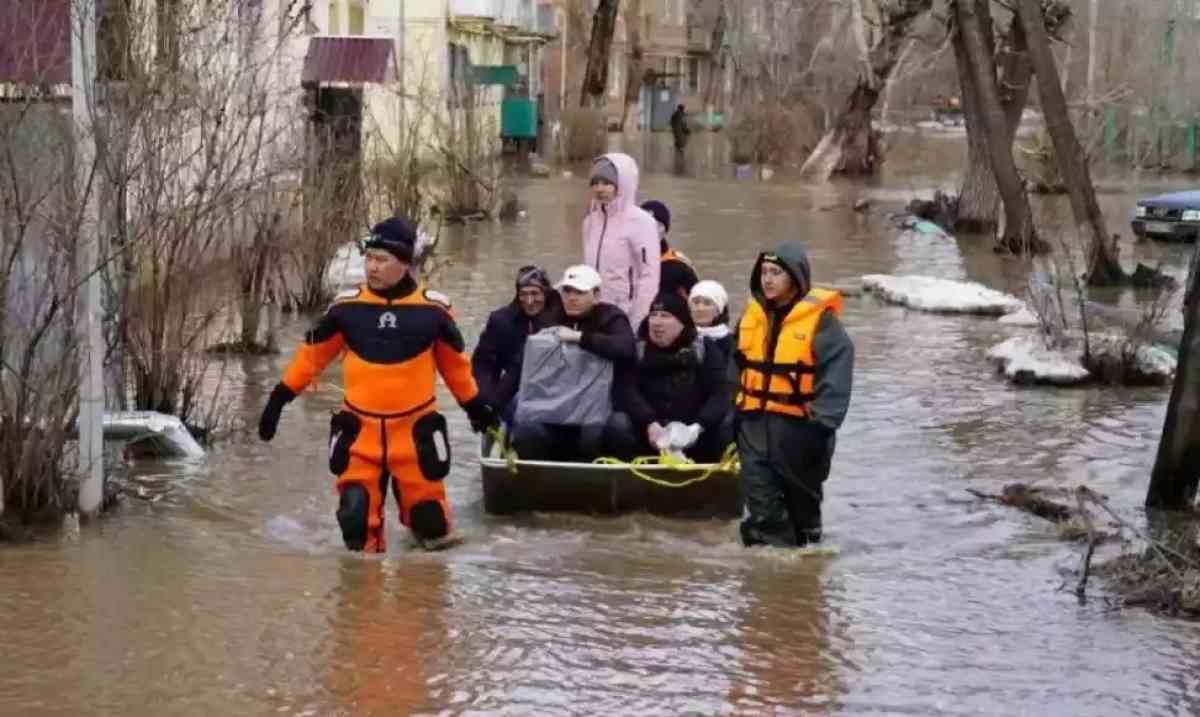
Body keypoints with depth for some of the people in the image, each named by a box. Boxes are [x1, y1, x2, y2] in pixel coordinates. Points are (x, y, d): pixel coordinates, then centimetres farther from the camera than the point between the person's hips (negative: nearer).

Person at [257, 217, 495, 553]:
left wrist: (475, 406, 18)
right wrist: (279, 398, 8)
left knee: (426, 511, 4)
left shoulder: (433, 309, -5)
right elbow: (312, 354, 7)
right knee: (356, 511, -2)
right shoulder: (347, 306, -4)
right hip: (359, 429, 1)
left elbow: (455, 363, 10)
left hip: (415, 429, -1)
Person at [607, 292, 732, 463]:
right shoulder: (636, 349, 4)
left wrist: (698, 426, -26)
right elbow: (627, 391, -10)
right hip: (648, 430, 0)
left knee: (727, 423, -26)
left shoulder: (705, 349, 3)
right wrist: (649, 424, -27)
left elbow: (721, 393, -8)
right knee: (618, 424, -27)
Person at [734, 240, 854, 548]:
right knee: (762, 505, -2)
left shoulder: (820, 320, -11)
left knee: (802, 498, 13)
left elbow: (836, 376, -15)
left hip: (798, 426, -4)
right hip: (755, 424, 4)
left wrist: (821, 423, -21)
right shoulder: (752, 315, 8)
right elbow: (737, 367, 18)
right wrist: (736, 412, 15)